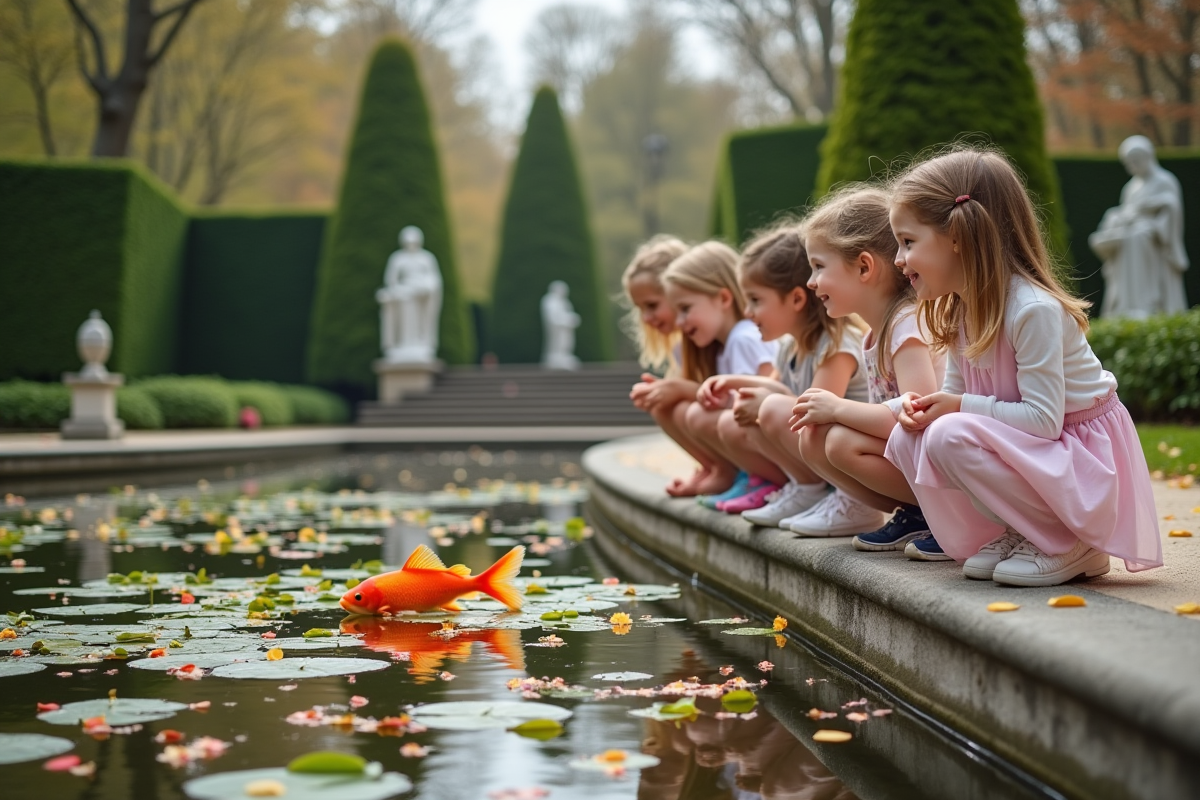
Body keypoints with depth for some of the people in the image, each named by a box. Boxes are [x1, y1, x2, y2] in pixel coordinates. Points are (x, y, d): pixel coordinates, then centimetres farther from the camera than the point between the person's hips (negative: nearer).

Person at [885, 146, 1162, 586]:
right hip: (1022, 448, 8)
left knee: (951, 436, -29)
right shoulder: (959, 311, 2)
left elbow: (1043, 419, -27)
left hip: (1082, 459, -8)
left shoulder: (1033, 310, -25)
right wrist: (921, 404, -12)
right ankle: (1011, 536, 3)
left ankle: (1072, 546, -13)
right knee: (908, 438, -4)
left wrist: (961, 407, -23)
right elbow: (956, 391, 9)